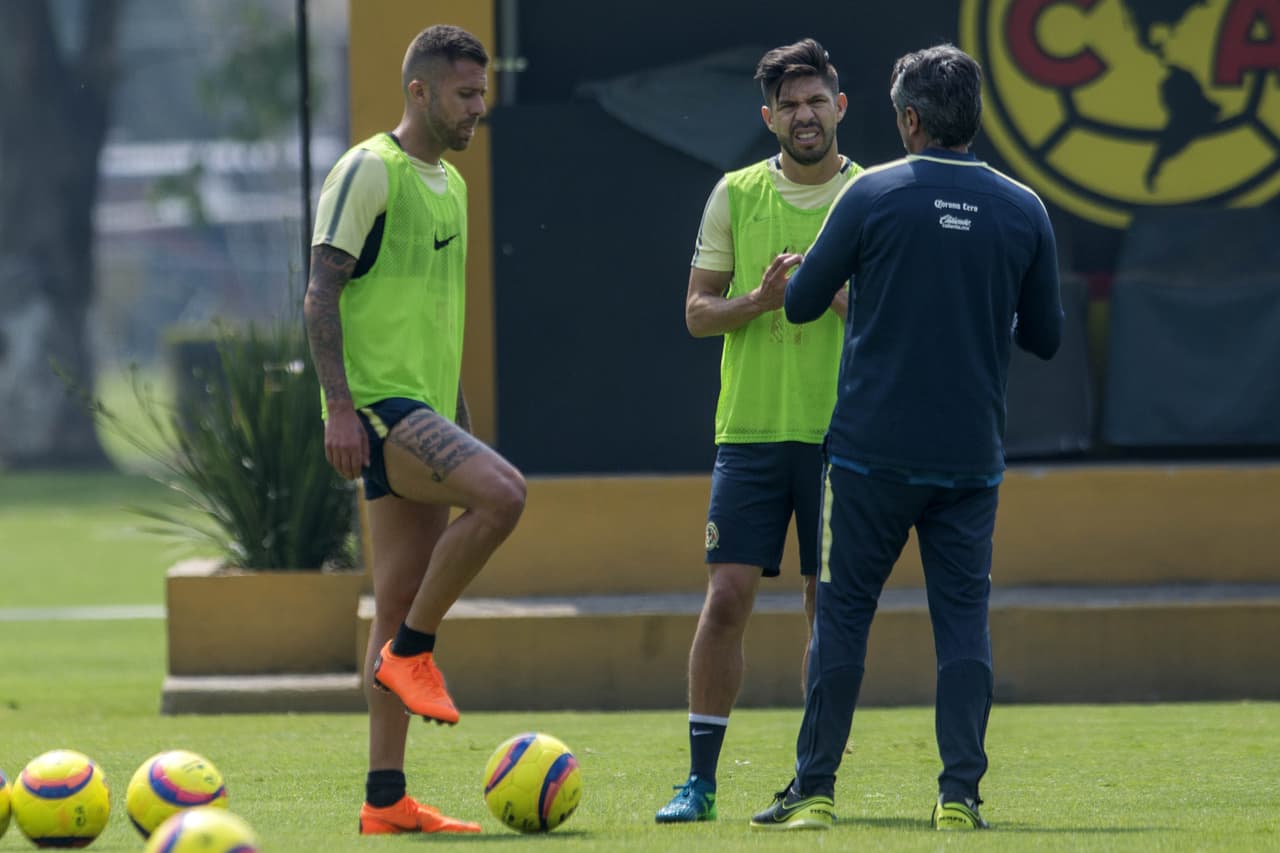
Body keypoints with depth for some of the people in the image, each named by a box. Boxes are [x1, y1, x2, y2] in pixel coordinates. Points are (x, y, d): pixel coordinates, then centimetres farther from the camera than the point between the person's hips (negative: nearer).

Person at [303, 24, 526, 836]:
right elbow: (323, 291, -13)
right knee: (503, 492, -28)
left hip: (423, 412, 9)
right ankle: (412, 652, -13)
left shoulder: (450, 183, 20)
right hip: (377, 405, -9)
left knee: (403, 608, 6)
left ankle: (387, 800, 6)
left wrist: (461, 423, 26)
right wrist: (339, 405, -20)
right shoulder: (369, 172, -8)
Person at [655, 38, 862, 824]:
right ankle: (701, 781, 0)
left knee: (828, 609, 2)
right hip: (751, 428, 1)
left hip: (840, 432, 0)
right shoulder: (736, 195, 6)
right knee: (727, 598, -5)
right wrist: (759, 299, -13)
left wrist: (833, 294, -16)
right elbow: (697, 311, 7)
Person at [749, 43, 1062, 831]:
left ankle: (815, 790, 6)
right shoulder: (1024, 211, 1)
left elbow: (802, 303, 1)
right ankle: (960, 793, -3)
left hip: (874, 449, -2)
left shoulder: (873, 195, -6)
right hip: (973, 456, 2)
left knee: (843, 615, 6)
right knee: (964, 622, 5)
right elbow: (1044, 337, 9)